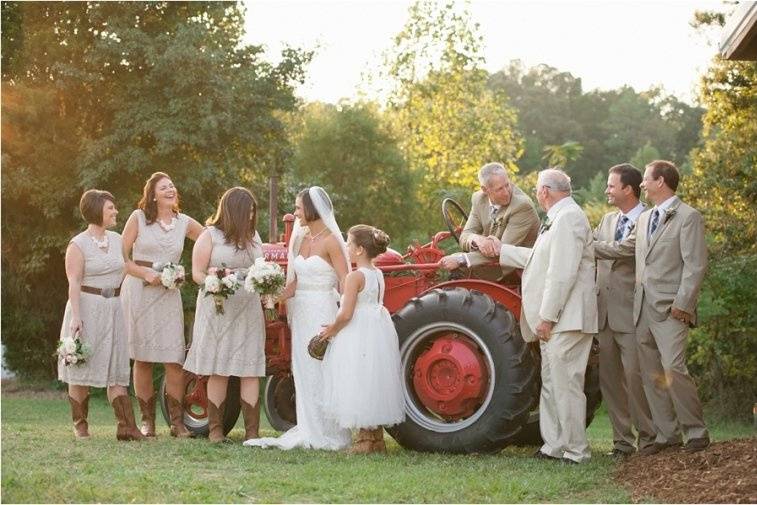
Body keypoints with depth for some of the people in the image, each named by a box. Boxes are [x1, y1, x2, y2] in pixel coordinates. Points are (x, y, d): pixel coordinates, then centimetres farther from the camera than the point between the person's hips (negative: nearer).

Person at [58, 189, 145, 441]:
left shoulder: (116, 239, 10)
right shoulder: (78, 245, -8)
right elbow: (74, 283, -13)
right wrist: (75, 316, -20)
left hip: (114, 308, 5)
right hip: (86, 308, -5)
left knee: (116, 369, 0)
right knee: (81, 369, 3)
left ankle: (126, 425, -6)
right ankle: (80, 425, 13)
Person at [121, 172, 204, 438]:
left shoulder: (184, 223, 9)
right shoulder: (138, 218, 1)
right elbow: (121, 257, 0)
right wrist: (146, 274, -13)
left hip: (168, 294, 2)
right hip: (138, 292, -2)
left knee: (174, 359, -6)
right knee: (142, 358, 1)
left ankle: (177, 423, 0)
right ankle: (147, 421, 10)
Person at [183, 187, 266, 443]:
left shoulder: (253, 236, 15)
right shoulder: (210, 236, 0)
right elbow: (198, 274, -3)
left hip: (249, 310, 4)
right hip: (218, 309, -4)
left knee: (250, 370, 0)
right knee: (219, 371, -1)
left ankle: (252, 430, 2)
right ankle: (215, 429, 7)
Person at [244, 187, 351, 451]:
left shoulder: (331, 241, -10)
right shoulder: (300, 239, 12)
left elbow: (345, 283, -13)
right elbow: (295, 282, 13)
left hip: (323, 312, -7)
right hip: (300, 312, 7)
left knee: (322, 374, -3)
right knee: (304, 373, 9)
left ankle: (329, 436, 4)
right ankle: (309, 431, 15)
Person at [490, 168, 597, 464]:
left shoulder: (568, 219, -16)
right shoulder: (559, 219, 18)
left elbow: (562, 273, -22)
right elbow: (540, 259, 27)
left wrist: (547, 317, -22)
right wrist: (503, 250, 35)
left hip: (566, 319, -11)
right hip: (553, 321, 11)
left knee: (565, 385, -7)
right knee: (551, 384, 15)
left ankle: (576, 451, -1)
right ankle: (554, 446, 22)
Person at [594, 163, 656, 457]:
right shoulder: (607, 221, 16)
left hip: (632, 314, -7)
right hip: (605, 314, 8)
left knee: (635, 377, -7)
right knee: (609, 378, 9)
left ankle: (648, 439, 4)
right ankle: (622, 441, 16)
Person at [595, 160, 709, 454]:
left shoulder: (688, 217, -5)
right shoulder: (645, 219, 19)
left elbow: (695, 265, -11)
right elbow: (622, 248, 29)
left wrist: (682, 304, -17)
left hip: (670, 309, -8)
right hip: (643, 308, 8)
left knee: (673, 368, -16)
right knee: (651, 374, 8)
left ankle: (696, 432, -4)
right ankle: (667, 435, 14)